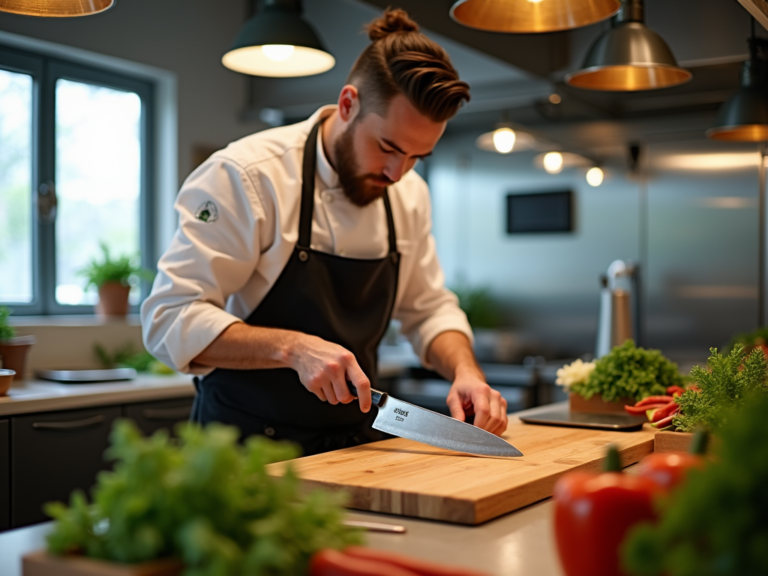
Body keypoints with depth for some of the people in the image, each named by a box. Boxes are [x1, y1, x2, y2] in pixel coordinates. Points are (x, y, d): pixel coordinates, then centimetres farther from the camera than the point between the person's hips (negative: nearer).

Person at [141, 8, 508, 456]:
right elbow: (171, 319, -17)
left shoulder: (410, 195, 6)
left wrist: (466, 372, -4)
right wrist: (293, 348, -29)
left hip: (355, 446, 5)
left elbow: (429, 309, 15)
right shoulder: (246, 176, -14)